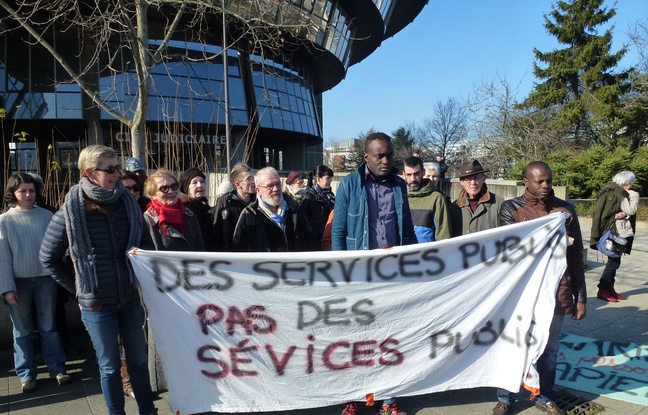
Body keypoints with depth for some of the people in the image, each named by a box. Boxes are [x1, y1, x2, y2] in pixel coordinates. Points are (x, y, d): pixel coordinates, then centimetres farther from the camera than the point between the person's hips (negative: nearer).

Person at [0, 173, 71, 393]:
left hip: (45, 278, 1)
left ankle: (57, 368, 19)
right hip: (19, 282, 0)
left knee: (49, 327, 10)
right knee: (22, 331, 9)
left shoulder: (47, 216, 0)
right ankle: (26, 374, 20)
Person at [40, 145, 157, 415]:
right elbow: (49, 258, 2)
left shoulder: (128, 203, 0)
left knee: (139, 359, 15)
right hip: (97, 303, -3)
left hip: (131, 299, 3)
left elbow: (144, 245, 13)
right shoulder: (71, 211, -9)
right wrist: (78, 288, 2)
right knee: (110, 366, 11)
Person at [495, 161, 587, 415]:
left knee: (549, 349, 15)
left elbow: (576, 257, 6)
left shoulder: (566, 210, 4)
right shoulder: (511, 208, -3)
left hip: (556, 293, 2)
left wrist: (580, 297, 6)